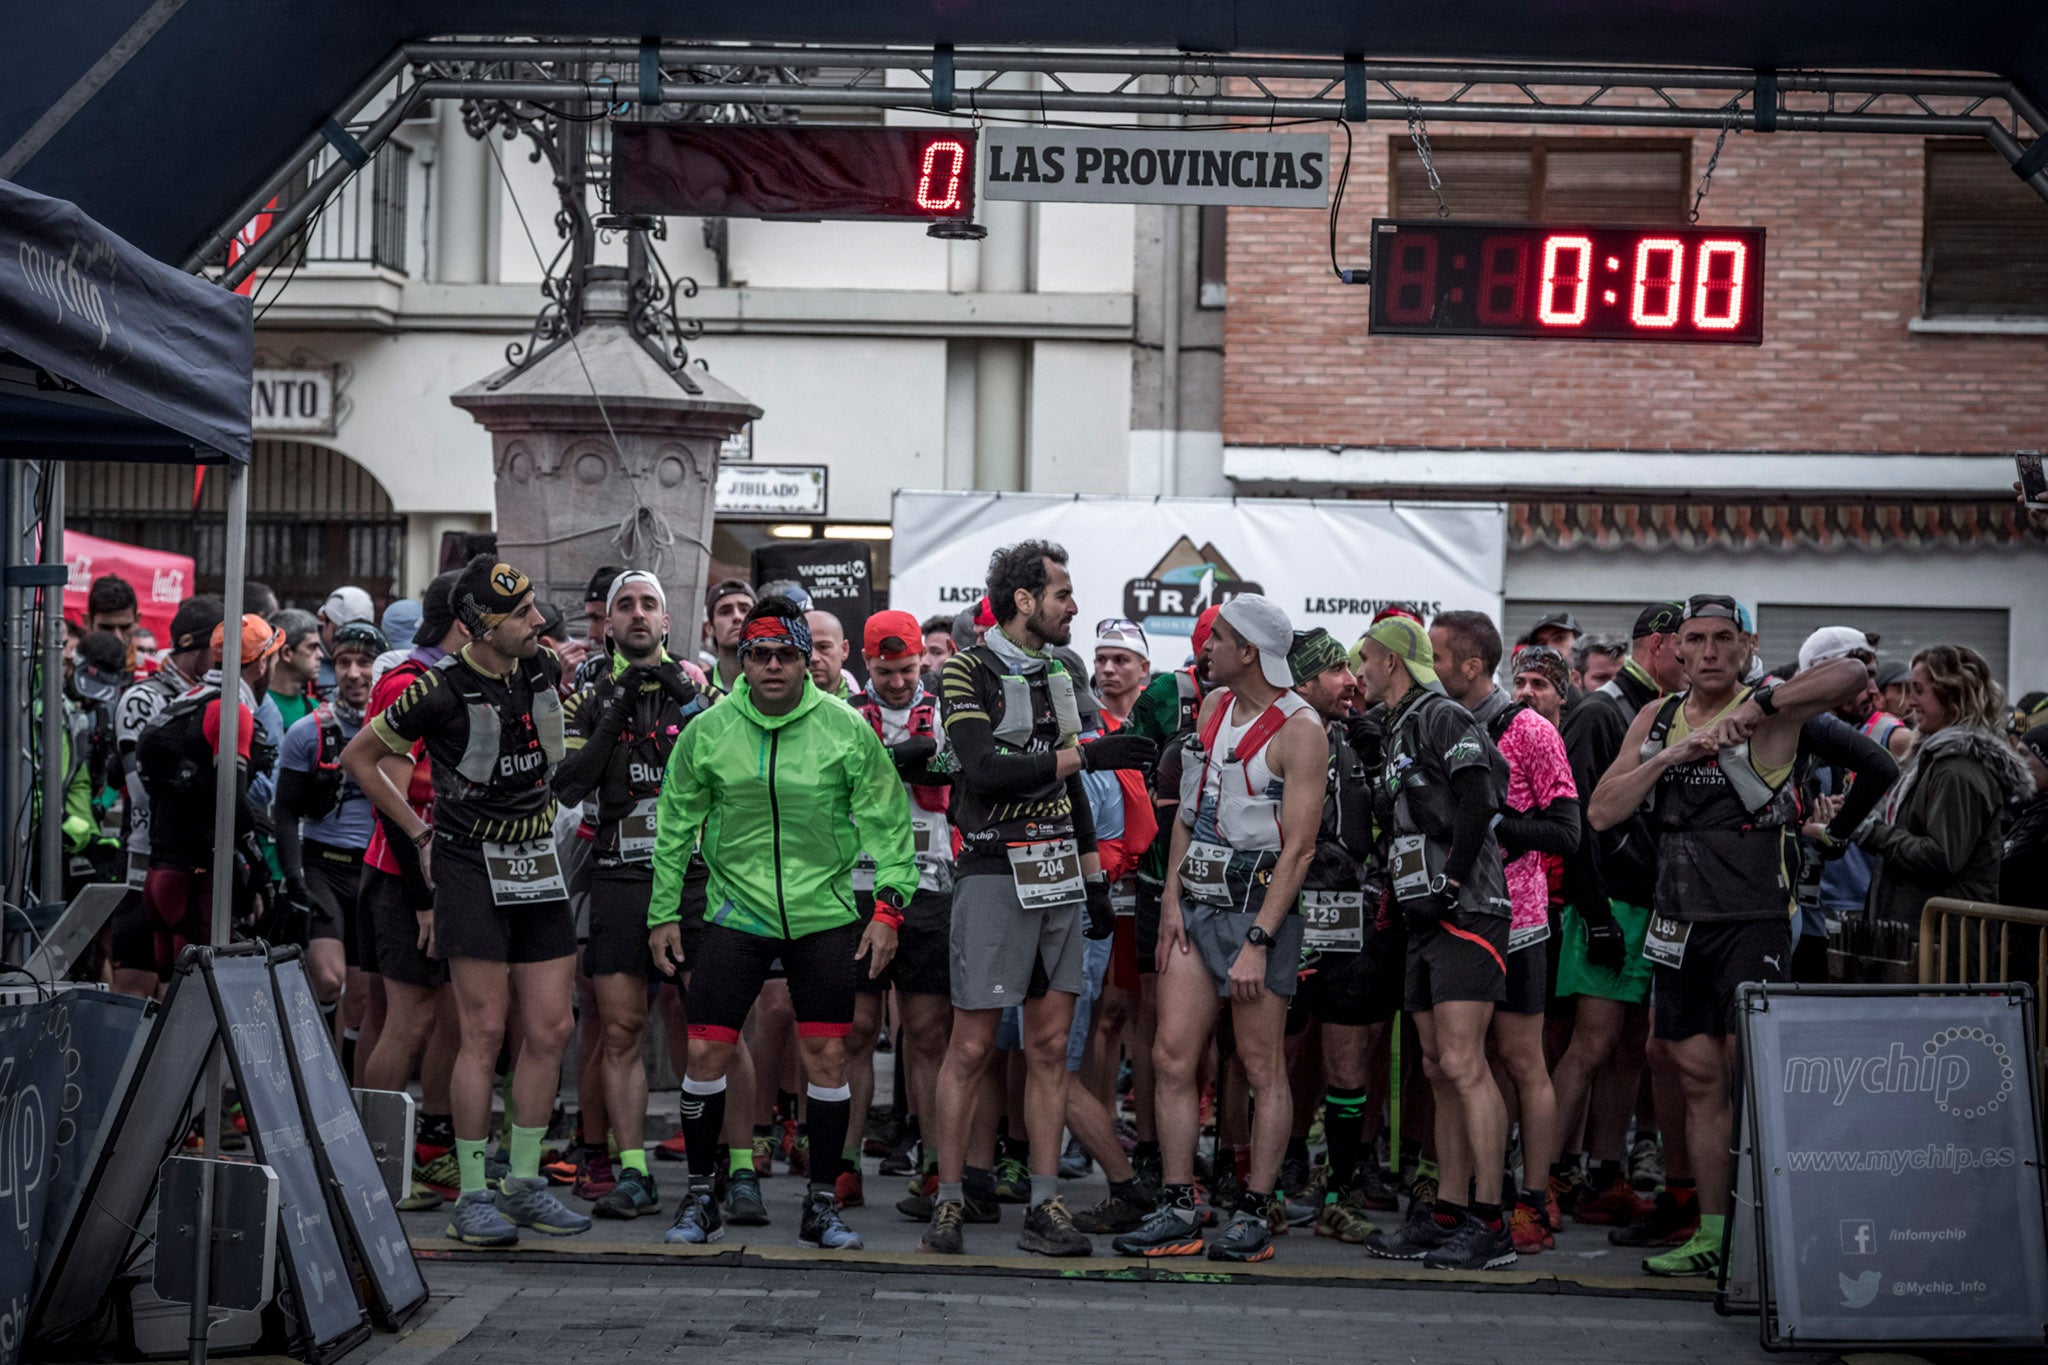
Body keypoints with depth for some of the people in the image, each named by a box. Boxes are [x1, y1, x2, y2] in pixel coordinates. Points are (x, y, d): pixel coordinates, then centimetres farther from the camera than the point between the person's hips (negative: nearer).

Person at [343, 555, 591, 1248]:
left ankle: (524, 1183, 15)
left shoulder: (546, 671, 3)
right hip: (471, 869, -6)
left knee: (550, 1029, 4)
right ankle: (472, 1195, 0)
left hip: (540, 866, 6)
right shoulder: (442, 690, -14)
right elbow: (359, 756, -2)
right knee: (486, 1032, -7)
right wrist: (420, 831, -2)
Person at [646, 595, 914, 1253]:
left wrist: (890, 903, -6)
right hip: (735, 911, 0)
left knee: (826, 1056, 2)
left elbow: (886, 821, 1)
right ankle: (699, 1197, 14)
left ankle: (822, 1202, 14)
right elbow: (674, 827, 7)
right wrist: (662, 913, 7)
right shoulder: (707, 730, -2)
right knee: (706, 1052, -3)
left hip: (824, 915, 0)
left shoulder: (846, 728, -5)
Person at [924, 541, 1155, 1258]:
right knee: (972, 1046, -5)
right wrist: (1083, 754, -19)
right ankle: (949, 1199, 5)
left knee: (1050, 1046, 4)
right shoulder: (967, 672, -6)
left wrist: (1095, 879, 18)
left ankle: (1045, 1207, 6)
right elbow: (986, 769, -21)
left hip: (1058, 877, 7)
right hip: (995, 875, -7)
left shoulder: (1056, 674, 16)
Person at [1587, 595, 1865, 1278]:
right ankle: (1712, 1234, 16)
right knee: (1702, 1080, 9)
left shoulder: (1769, 709, -5)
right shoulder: (1655, 720, 11)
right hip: (1678, 925, 5)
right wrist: (1669, 756, -9)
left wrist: (1758, 705, -26)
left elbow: (1852, 674, -23)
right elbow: (1602, 812, 3)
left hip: (1753, 920, -5)